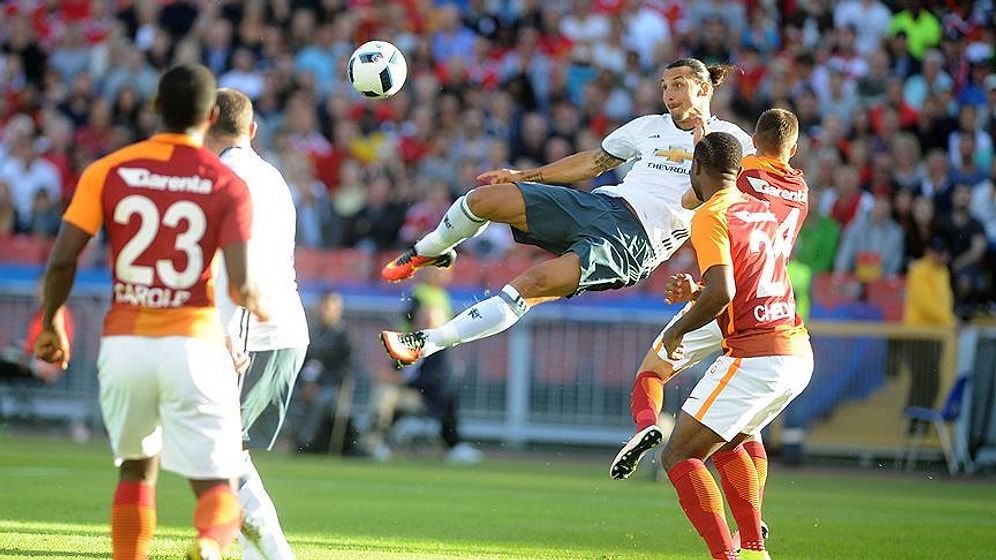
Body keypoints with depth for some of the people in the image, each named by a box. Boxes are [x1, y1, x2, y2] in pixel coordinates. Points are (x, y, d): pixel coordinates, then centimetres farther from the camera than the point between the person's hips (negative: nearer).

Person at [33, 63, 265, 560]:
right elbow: (240, 287, -10)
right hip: (193, 345, -2)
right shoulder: (228, 186, -1)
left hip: (123, 345, 2)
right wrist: (256, 306, 14)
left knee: (137, 470, 25)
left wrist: (50, 323, 14)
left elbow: (62, 260, -4)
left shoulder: (108, 171, 3)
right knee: (217, 487, -1)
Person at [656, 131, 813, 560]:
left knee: (679, 456, -3)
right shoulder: (764, 212, 17)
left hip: (754, 357, -8)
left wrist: (677, 329, -7)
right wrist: (696, 291, 28)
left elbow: (721, 291, -21)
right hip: (799, 352, 8)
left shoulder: (710, 216, -8)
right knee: (726, 444, 29)